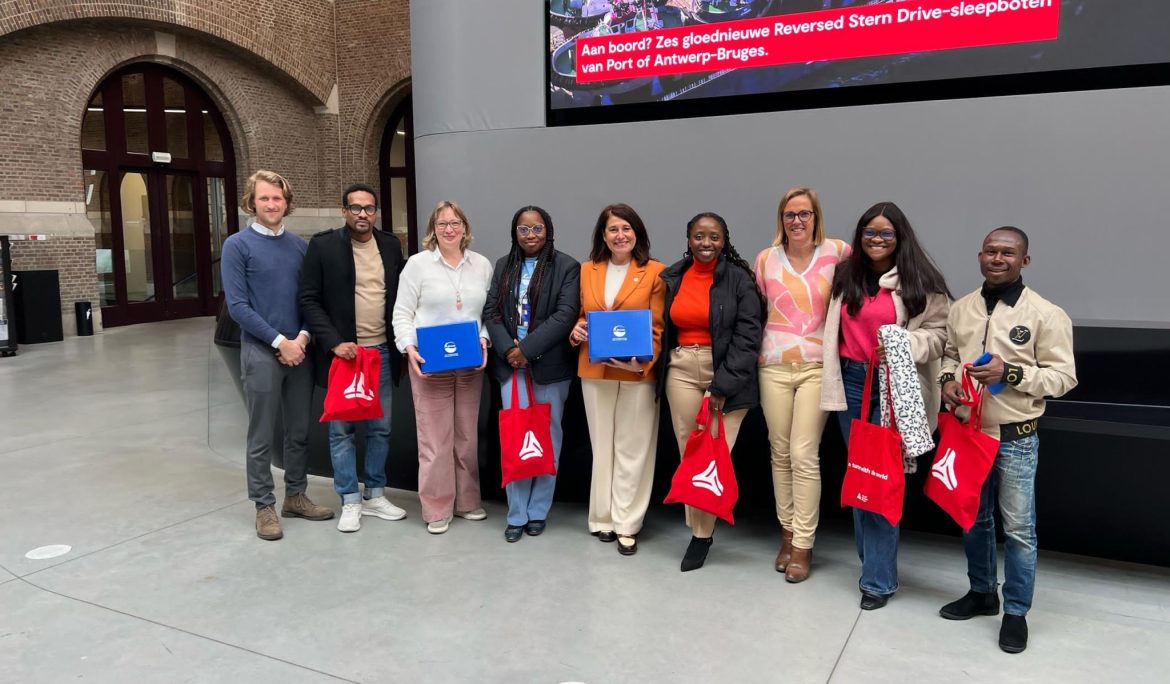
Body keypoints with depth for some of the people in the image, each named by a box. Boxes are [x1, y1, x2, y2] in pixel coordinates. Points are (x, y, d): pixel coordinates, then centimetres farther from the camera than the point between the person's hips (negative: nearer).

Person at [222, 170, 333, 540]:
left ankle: (296, 496, 25)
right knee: (262, 436, 3)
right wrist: (279, 341, -15)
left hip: (300, 350, 5)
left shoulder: (299, 245, 8)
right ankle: (265, 506, 15)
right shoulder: (237, 245, -5)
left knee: (299, 430, 12)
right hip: (261, 352, -4)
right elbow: (237, 306, -11)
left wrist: (304, 337, -8)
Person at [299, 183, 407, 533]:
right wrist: (335, 342, -16)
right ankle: (350, 501, 16)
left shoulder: (391, 244, 6)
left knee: (380, 427, 11)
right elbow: (309, 300, -7)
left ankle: (375, 496, 24)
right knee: (341, 429, 5)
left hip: (383, 351, 4)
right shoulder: (323, 244, -5)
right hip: (342, 351, -3)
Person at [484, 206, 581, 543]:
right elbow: (491, 312, 6)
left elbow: (565, 315, -12)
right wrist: (507, 349, -11)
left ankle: (538, 511, 21)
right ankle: (517, 514, 14)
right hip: (511, 365, 3)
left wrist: (527, 349, -16)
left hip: (550, 366, -3)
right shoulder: (503, 266, 11)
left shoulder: (566, 266, -3)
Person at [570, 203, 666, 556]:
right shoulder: (587, 270, 9)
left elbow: (658, 327, -4)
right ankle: (604, 517, 23)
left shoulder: (655, 272, -2)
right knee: (602, 445, 11)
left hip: (637, 372, -3)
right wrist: (576, 331, -7)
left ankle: (627, 523, 12)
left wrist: (644, 361, -20)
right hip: (594, 370, 3)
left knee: (632, 449, 3)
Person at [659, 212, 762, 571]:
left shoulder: (739, 280, -3)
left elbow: (747, 338, -7)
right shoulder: (672, 278, 9)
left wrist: (723, 386, -13)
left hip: (727, 374, -3)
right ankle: (698, 528, 16)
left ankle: (702, 532, 9)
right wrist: (659, 370, 2)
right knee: (688, 453, 3)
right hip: (682, 371, 3)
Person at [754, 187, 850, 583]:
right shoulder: (766, 259, 6)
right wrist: (758, 350, 11)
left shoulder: (836, 252, -2)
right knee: (780, 453, 8)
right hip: (774, 368, 3)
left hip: (817, 367, -2)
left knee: (804, 455, -6)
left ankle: (803, 545, 4)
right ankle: (787, 534, 22)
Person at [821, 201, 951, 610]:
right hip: (852, 382, 5)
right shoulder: (846, 276, 10)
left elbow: (939, 332, -7)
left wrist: (902, 343, -24)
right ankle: (872, 560, 27)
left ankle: (879, 578, 3)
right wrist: (835, 378, 12)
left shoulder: (920, 281, -4)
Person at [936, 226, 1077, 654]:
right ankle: (982, 593, 36)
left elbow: (1064, 376, -9)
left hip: (1016, 439, -5)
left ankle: (1016, 611, 19)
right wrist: (948, 379, -5)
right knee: (973, 519, 18)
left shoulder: (1046, 314, -10)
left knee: (1018, 528, 3)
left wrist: (1012, 373, -23)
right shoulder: (960, 309, 5)